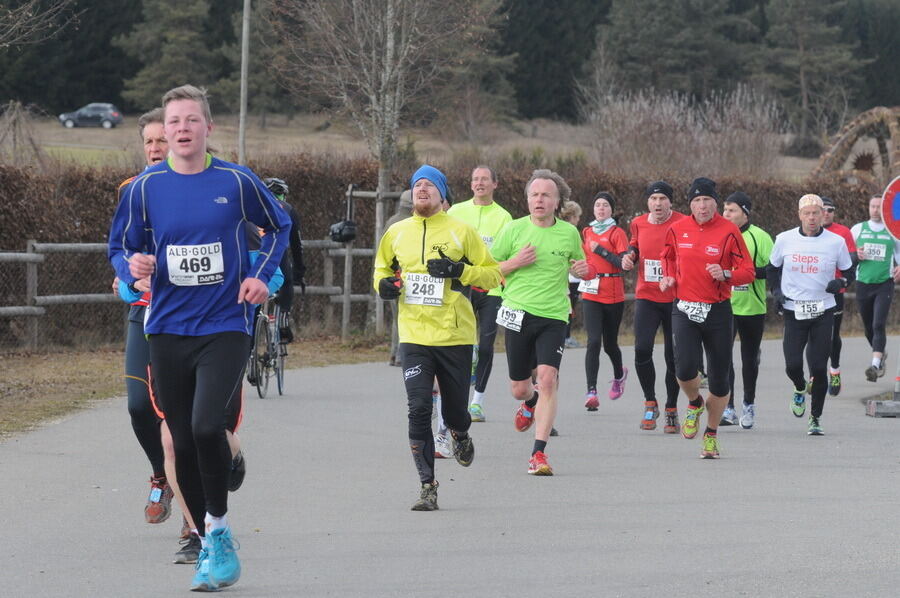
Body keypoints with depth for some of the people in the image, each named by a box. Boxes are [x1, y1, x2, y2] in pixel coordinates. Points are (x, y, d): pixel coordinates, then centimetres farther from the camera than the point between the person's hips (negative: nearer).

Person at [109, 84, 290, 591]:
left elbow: (279, 226, 14)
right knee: (184, 443, 6)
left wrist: (262, 275, 0)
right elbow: (122, 250, 10)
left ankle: (219, 529, -2)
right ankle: (210, 547, 20)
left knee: (207, 426, -22)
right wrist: (133, 267, -13)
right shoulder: (145, 188, 1)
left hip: (225, 326, -3)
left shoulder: (237, 182, -2)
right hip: (167, 330, 3)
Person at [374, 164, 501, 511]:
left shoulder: (461, 231, -1)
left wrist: (459, 270, -15)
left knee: (454, 411, 6)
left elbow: (492, 274, 1)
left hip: (455, 335, -1)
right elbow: (382, 267, 24)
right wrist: (384, 283, 1)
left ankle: (461, 437, 44)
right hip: (414, 336, 1)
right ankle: (427, 487, -8)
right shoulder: (397, 233, 8)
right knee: (418, 410, -12)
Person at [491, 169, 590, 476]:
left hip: (554, 317, 0)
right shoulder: (514, 229, 1)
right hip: (518, 313, 0)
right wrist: (515, 262, -12)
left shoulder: (569, 233, 5)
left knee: (548, 378, -19)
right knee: (519, 388, 8)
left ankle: (539, 452, -16)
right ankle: (530, 402, 48)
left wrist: (583, 269, -1)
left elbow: (580, 267, 22)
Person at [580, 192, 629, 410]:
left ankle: (619, 374, 43)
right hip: (591, 295, 3)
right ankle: (591, 392, -19)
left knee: (609, 343, 10)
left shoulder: (617, 233, -4)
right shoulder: (587, 232, 11)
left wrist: (601, 250, -17)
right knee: (594, 341, -13)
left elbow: (624, 263, -15)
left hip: (613, 296, -3)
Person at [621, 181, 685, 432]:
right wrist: (629, 257, 2)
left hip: (675, 299, -2)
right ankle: (650, 403, 5)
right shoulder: (638, 224, 5)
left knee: (673, 357, 4)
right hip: (646, 297, 2)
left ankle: (672, 410, 19)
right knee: (642, 349, -14)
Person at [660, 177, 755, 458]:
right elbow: (668, 256, 25)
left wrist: (725, 274, -21)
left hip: (718, 310, -1)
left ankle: (711, 434, 25)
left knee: (719, 377, 4)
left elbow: (748, 271, -3)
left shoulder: (729, 231, -6)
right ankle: (694, 403, 17)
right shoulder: (677, 229, 3)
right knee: (685, 368, -18)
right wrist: (669, 277, 7)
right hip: (685, 308, 1)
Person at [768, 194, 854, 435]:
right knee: (793, 365, -8)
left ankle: (815, 418, 12)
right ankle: (800, 390, 28)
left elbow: (849, 272, 9)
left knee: (818, 367, -3)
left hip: (823, 312, -1)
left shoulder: (836, 242, -2)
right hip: (793, 312, 1)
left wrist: (841, 282, -13)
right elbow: (772, 268, 16)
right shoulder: (785, 240, 1)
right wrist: (776, 291, 0)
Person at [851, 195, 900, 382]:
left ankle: (875, 365, -25)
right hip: (863, 283, 3)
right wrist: (855, 254, -7)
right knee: (869, 328, 12)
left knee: (879, 325, -17)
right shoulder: (858, 229, 6)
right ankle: (881, 355, 37)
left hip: (884, 284, -3)